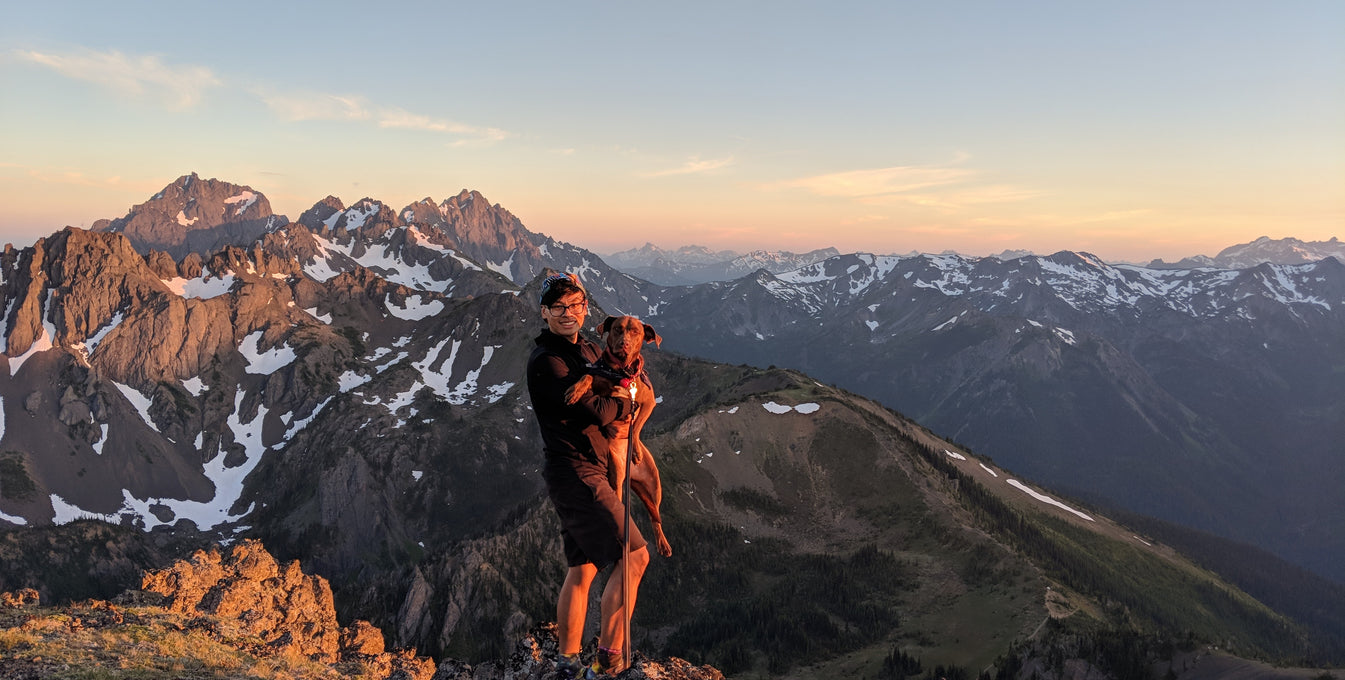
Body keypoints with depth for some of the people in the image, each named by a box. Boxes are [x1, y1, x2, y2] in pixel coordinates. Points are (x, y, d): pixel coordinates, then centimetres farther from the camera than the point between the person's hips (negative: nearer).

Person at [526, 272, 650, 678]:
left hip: (589, 470, 9)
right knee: (633, 555, -8)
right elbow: (595, 413, -21)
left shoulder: (589, 350, 13)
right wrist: (624, 402, -1)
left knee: (582, 569, 13)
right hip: (575, 473, -9)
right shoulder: (546, 362, -15)